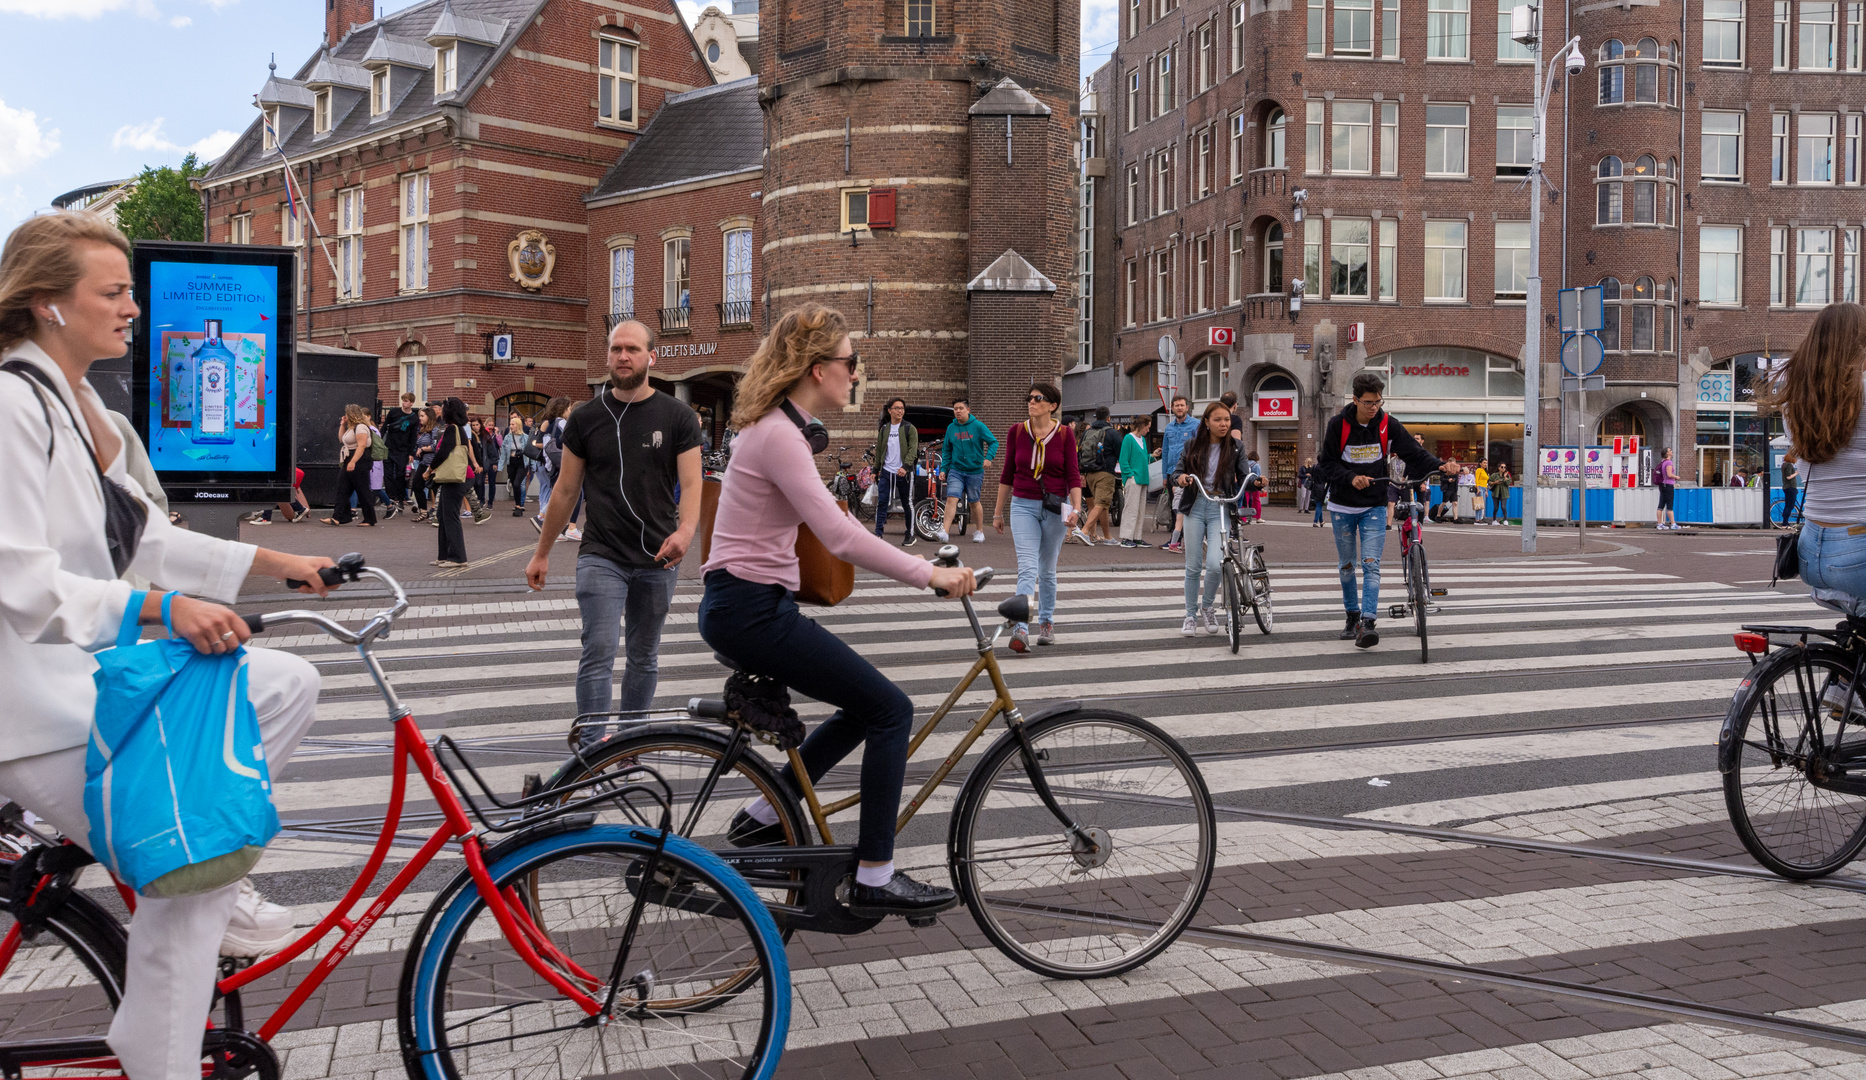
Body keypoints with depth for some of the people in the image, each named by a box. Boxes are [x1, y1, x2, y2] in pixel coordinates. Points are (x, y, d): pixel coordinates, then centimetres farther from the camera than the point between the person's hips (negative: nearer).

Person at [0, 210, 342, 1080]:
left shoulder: (85, 406, 12)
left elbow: (145, 541, 17)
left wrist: (276, 563, 11)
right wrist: (165, 606, -34)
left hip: (95, 667, 10)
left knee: (289, 683, 2)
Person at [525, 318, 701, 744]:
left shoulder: (678, 417, 0)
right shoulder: (586, 418, 3)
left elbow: (691, 484, -7)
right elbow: (566, 489, 9)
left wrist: (685, 529, -27)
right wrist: (542, 553, 11)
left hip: (657, 559, 1)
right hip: (601, 556, -1)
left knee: (644, 658, 13)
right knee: (599, 653, -12)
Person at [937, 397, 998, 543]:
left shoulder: (978, 425, -5)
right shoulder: (951, 428, 5)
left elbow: (993, 442, -4)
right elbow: (946, 450, 12)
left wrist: (988, 457, -21)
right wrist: (944, 468, 4)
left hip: (975, 471, -2)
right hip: (956, 470, 2)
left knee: (974, 502, 10)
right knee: (951, 499, -14)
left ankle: (979, 531, 28)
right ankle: (945, 531, -20)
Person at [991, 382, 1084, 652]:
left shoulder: (1064, 435, -2)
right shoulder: (1016, 433, 2)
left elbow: (1073, 475, -2)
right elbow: (1007, 475, 8)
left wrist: (1076, 508, -16)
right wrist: (998, 512, 11)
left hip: (1054, 508, 0)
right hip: (1023, 505, 0)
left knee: (1047, 570, 12)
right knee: (1027, 569, -14)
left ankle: (1046, 623, 29)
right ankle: (1020, 630, -22)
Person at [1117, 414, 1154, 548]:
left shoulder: (1143, 439, 17)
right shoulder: (1129, 438, -9)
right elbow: (1123, 460, -12)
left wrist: (1151, 456, 8)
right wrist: (1130, 475, -17)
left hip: (1142, 479, 9)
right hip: (1133, 479, -9)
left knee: (1141, 510, 10)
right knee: (1131, 508, -9)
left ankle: (1136, 537, 15)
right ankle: (1126, 538, -6)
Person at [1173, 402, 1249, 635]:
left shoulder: (1235, 448, 2)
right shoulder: (1193, 445, 4)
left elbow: (1244, 478, -2)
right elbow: (1177, 471, 4)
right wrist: (1181, 478, -20)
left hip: (1221, 509, -1)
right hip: (1195, 507, 1)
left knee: (1215, 564, -16)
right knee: (1193, 566, 3)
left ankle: (1207, 608, 11)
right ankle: (1191, 615, 20)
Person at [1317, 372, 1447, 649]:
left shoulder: (1388, 425, -5)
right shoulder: (1338, 425, -9)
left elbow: (1414, 453, -9)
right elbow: (1326, 464, -8)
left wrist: (1440, 466, -27)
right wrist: (1351, 478, -25)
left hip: (1374, 506, 0)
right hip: (1343, 506, 1)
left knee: (1371, 564, -13)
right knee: (1347, 565, 11)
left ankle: (1367, 623, -19)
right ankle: (1352, 617, 27)